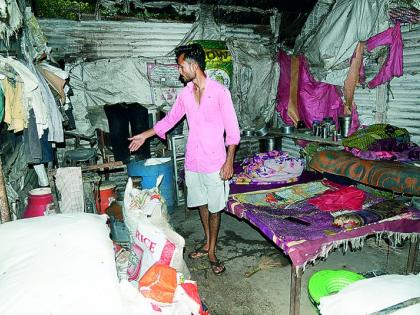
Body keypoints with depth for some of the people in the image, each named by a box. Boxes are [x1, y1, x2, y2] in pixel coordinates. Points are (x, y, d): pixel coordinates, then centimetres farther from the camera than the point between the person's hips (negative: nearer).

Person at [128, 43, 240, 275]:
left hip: (214, 162, -5)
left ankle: (212, 252, 23)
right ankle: (207, 243, 37)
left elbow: (232, 129, -11)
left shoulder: (220, 92, -13)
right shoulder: (185, 93, 5)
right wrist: (145, 135, 20)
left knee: (214, 207, 7)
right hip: (192, 161, 6)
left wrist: (229, 160, -15)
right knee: (201, 204, 18)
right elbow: (170, 119, 18)